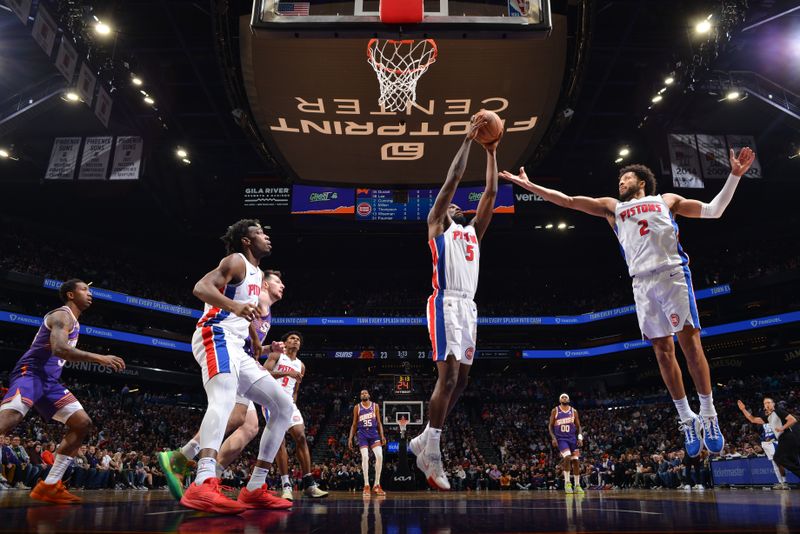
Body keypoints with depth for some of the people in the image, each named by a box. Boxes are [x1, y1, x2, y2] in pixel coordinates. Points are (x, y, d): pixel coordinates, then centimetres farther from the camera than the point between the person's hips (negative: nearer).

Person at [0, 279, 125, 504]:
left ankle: (49, 486, 3)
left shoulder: (72, 321, 22)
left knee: (83, 423, 3)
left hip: (49, 380, 10)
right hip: (30, 373, -10)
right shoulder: (62, 315, -9)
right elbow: (59, 349, -28)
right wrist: (99, 358, -33)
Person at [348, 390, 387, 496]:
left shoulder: (375, 406, 9)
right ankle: (366, 486, -7)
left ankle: (377, 485, -4)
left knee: (379, 456, -15)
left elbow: (379, 422, 10)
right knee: (365, 457, -16)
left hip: (374, 433, 1)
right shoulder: (357, 407, 8)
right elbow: (354, 424, 11)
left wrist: (382, 436, -1)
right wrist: (350, 438, 3)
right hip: (362, 434, -1)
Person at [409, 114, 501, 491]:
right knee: (448, 376, -14)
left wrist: (492, 152, 24)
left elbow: (491, 193, 24)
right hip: (446, 304, -7)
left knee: (461, 380, 6)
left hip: (468, 306, 8)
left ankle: (424, 440, 19)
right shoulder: (437, 224, 10)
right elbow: (453, 178, 3)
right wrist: (468, 139, 7)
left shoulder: (472, 231, 26)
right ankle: (431, 454, -6)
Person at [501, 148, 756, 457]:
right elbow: (567, 201, 19)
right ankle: (687, 419, 11)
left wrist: (734, 176, 8)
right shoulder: (612, 207, 24)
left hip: (672, 274, -2)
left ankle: (708, 415, 3)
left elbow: (714, 211, 18)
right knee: (662, 350, 1)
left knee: (690, 341, -7)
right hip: (642, 283, 2)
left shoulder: (667, 199, 20)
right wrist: (529, 186, 14)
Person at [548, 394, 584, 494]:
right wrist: (553, 438, -10)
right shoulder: (555, 411, 0)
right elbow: (550, 426, 2)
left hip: (572, 438, 3)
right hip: (561, 439, -3)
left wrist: (580, 437, -5)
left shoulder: (574, 411, 6)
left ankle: (577, 486, 13)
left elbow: (578, 426, 10)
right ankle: (567, 482, -10)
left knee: (576, 461, 2)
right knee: (567, 457, -23)